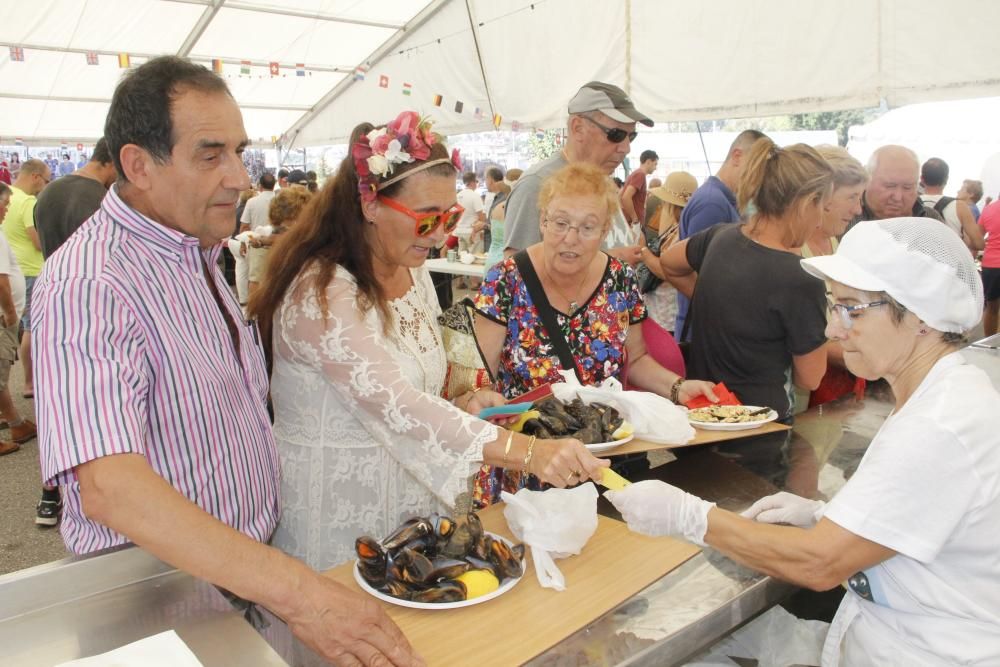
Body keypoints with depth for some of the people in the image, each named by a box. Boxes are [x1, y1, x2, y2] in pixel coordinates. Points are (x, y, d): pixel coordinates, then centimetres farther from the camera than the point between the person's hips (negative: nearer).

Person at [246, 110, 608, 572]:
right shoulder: (321, 293, -23)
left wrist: (459, 406, -4)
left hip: (412, 496, 8)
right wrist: (527, 452, -41)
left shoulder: (413, 273, 4)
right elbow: (394, 404, -34)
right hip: (339, 523, -7)